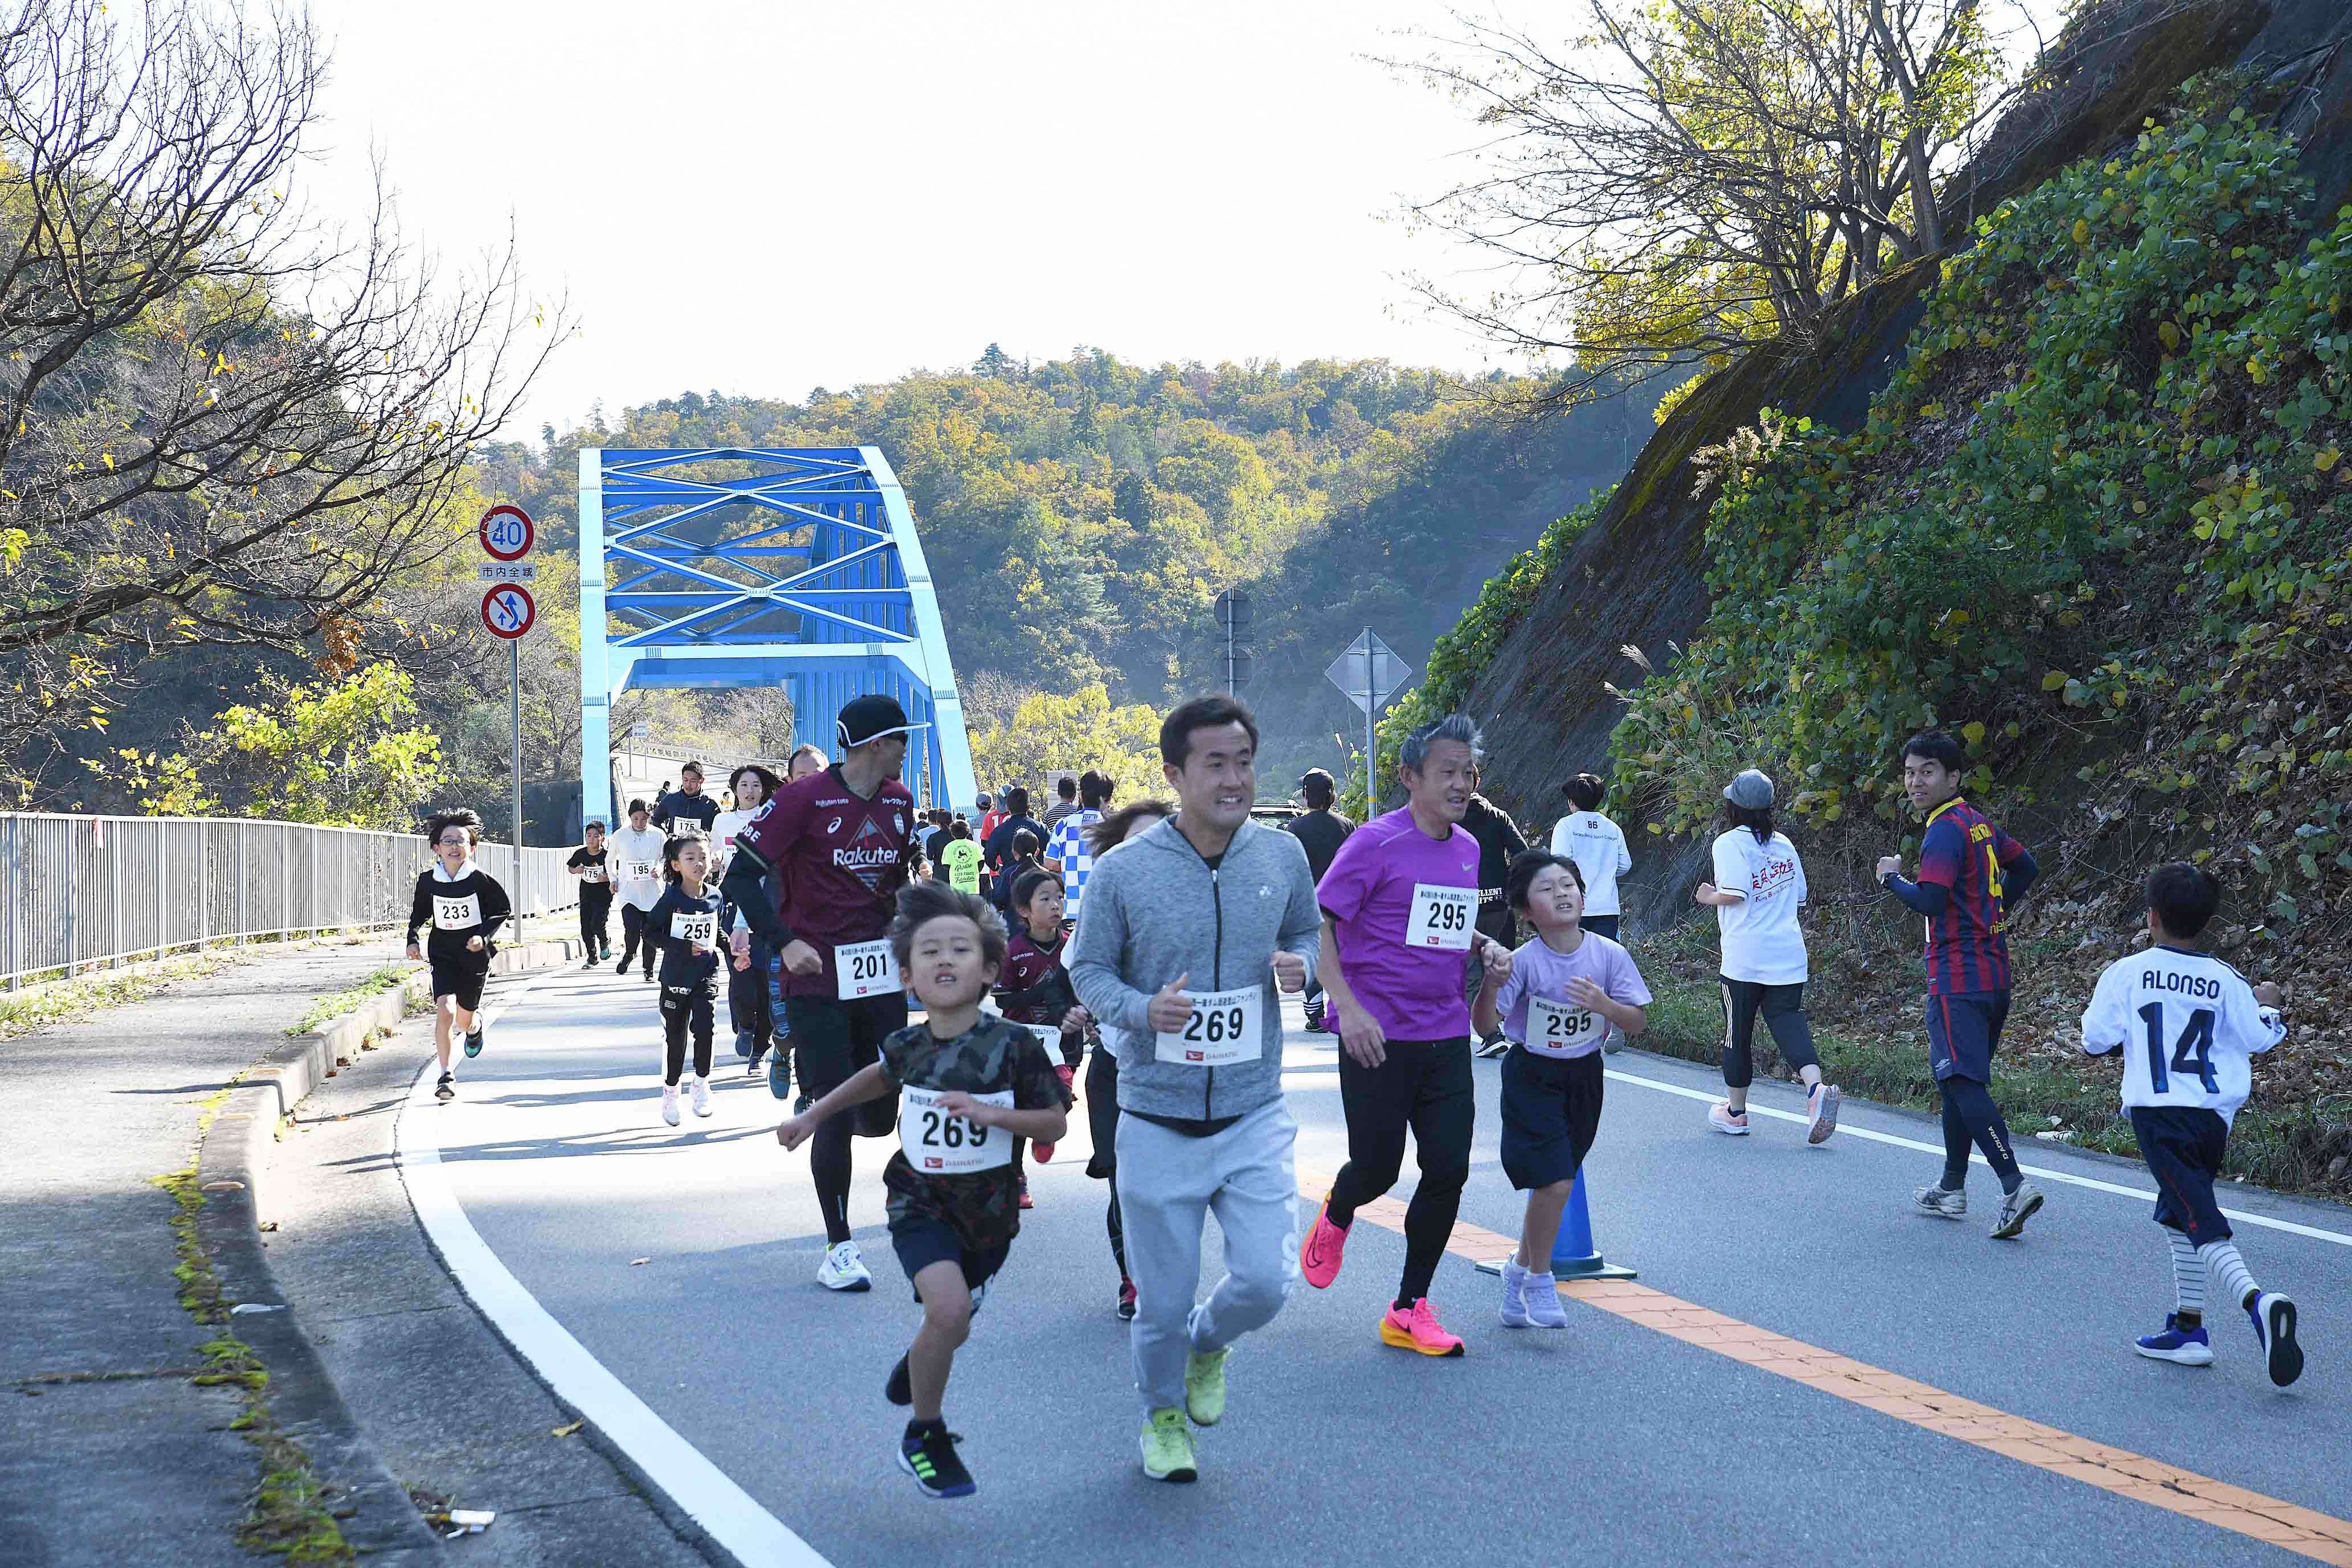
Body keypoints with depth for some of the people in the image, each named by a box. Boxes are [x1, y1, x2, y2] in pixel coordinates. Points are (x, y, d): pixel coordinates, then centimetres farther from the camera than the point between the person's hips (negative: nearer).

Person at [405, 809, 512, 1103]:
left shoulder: (481, 880, -12)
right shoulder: (428, 880, -5)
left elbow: (503, 909, 0)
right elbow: (419, 913, 12)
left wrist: (484, 935, -12)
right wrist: (413, 938, -2)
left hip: (475, 955, -1)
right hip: (443, 955, 1)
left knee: (464, 1021, 10)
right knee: (444, 1011, -20)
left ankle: (475, 1025, 51)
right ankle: (445, 1075, -13)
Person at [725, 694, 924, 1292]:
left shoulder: (899, 802, 10)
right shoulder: (804, 799, -11)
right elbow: (740, 877, -11)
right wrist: (783, 942, -21)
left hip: (879, 975, 6)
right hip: (817, 979, -6)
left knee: (883, 1115, -1)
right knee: (836, 1114, -4)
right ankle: (839, 1248, 8)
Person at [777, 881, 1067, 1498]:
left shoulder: (1013, 1046, -15)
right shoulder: (908, 1047, -6)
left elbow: (1056, 1122, -11)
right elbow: (880, 1076, 17)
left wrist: (992, 1114, -27)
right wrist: (815, 1115, 24)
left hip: (988, 1211, 1)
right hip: (920, 1203, -1)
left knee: (952, 1327, 13)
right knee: (948, 1309, -23)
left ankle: (915, 1368, 52)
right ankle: (925, 1437, -1)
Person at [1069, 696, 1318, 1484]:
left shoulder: (1282, 856, -1)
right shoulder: (1123, 871, -10)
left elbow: (1306, 932, 15)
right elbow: (1088, 969, 0)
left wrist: (1300, 966, -8)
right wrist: (1142, 1010, -20)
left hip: (1255, 1116, 2)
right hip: (1158, 1122, -2)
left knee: (1264, 1281, -8)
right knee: (1162, 1298, 7)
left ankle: (1208, 1344, 29)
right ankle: (1163, 1414, 37)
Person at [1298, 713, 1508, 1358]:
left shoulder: (1467, 849, 10)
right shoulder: (1376, 843, -11)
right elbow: (1314, 924, -12)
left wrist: (1486, 945, 6)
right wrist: (1347, 1005, -21)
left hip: (1447, 1038, 6)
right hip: (1379, 1038, -6)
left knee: (1448, 1171, 0)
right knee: (1377, 1170, 1)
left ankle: (1410, 1310, 12)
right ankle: (1336, 1216, 38)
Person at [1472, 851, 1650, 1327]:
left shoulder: (1609, 955, -9)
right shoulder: (1524, 962, -16)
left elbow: (1638, 1023, -6)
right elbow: (1485, 1023, -16)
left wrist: (1604, 1005, -24)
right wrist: (1492, 985, -34)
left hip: (1583, 1075, 4)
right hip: (1532, 1077, -4)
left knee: (1551, 1182, 11)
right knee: (1555, 1180, -15)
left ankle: (1520, 1271, 32)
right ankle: (1539, 1281, 4)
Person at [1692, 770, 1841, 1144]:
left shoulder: (1730, 842, -7)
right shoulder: (1783, 844, 12)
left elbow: (1734, 893, -20)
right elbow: (1799, 895, 17)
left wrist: (1710, 897, -1)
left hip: (1744, 957, -5)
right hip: (1789, 955, 5)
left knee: (1738, 1031, 8)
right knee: (1788, 1021, 1)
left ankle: (1735, 1111, 19)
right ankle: (1816, 1088, -24)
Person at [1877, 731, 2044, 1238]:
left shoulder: (1946, 831, -14)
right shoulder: (1978, 824, 15)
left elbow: (1928, 900, -25)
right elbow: (2025, 866, 28)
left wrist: (1891, 877, -7)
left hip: (1958, 978, -10)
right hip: (1993, 973, 10)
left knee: (1964, 1082, -14)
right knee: (1957, 1080, 18)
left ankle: (2014, 1185, -24)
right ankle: (1952, 1190, 26)